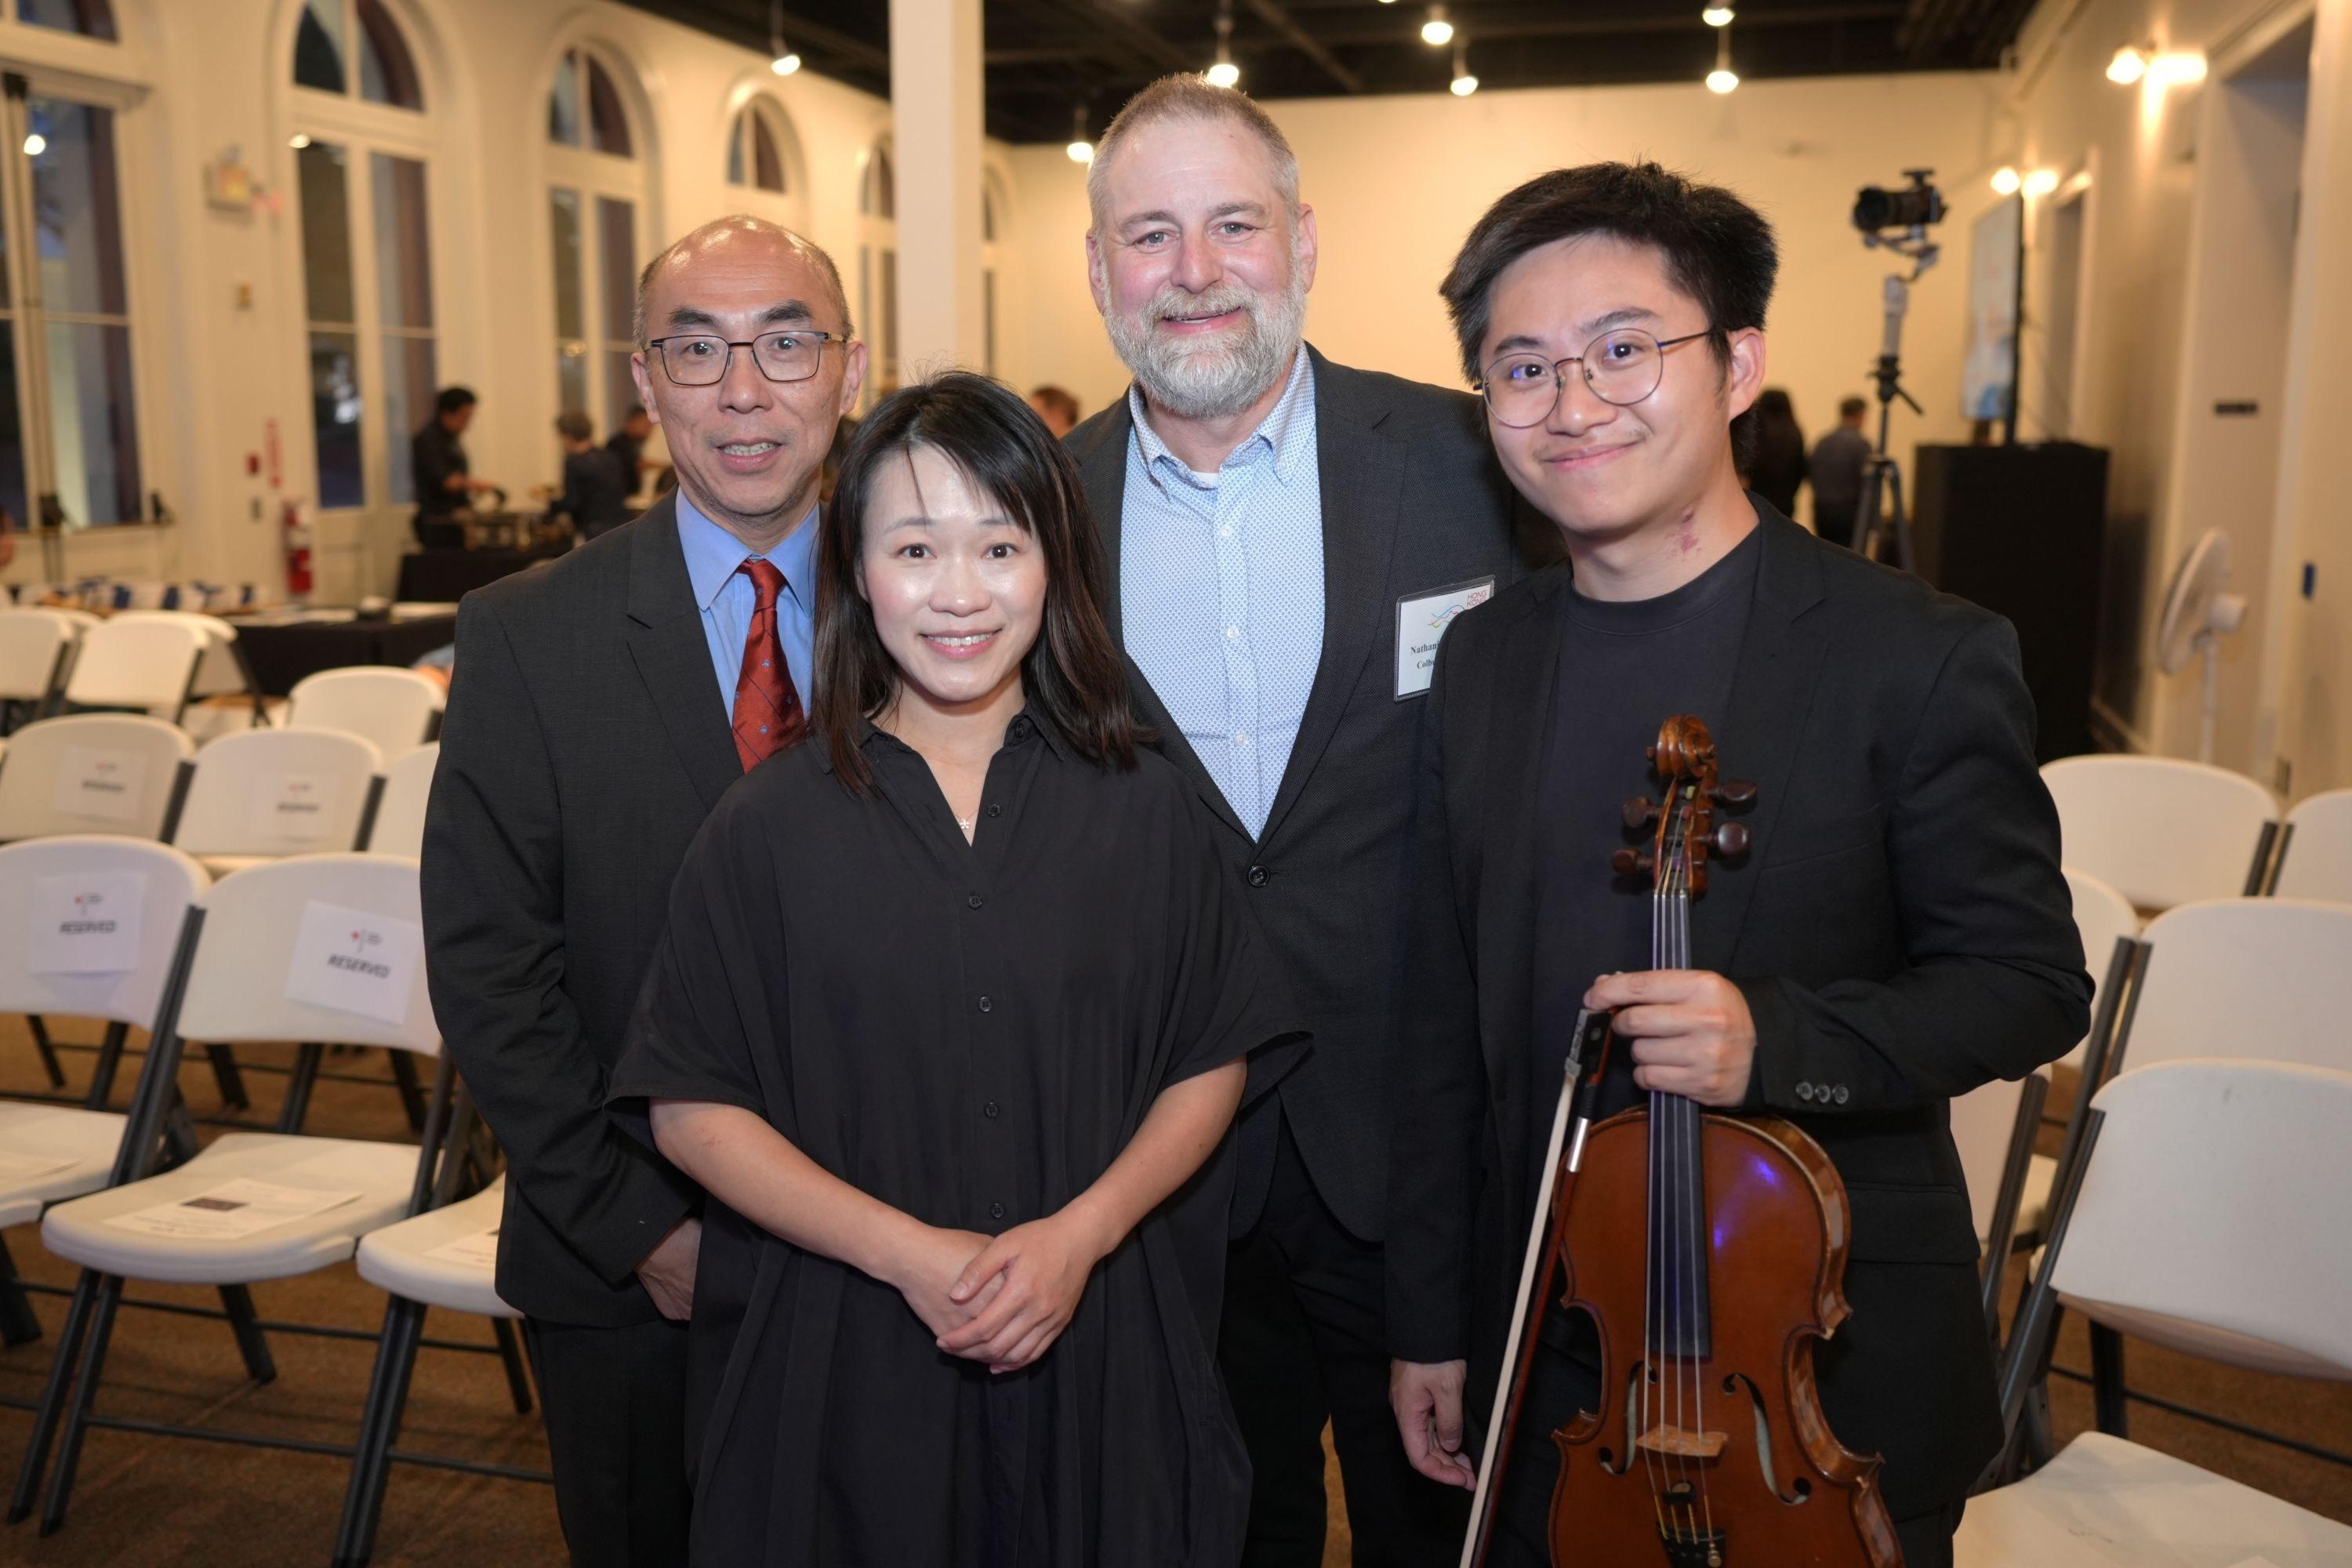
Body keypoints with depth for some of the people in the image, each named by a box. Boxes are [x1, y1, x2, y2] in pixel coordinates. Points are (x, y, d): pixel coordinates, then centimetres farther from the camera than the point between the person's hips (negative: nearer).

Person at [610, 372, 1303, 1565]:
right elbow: (694, 1110, -5)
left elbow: (1214, 1066, 2)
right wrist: (907, 1253, -15)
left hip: (1098, 1356, 1)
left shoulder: (1144, 810, -1)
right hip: (845, 1364, -1)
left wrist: (1082, 1232, -13)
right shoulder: (770, 828, -5)